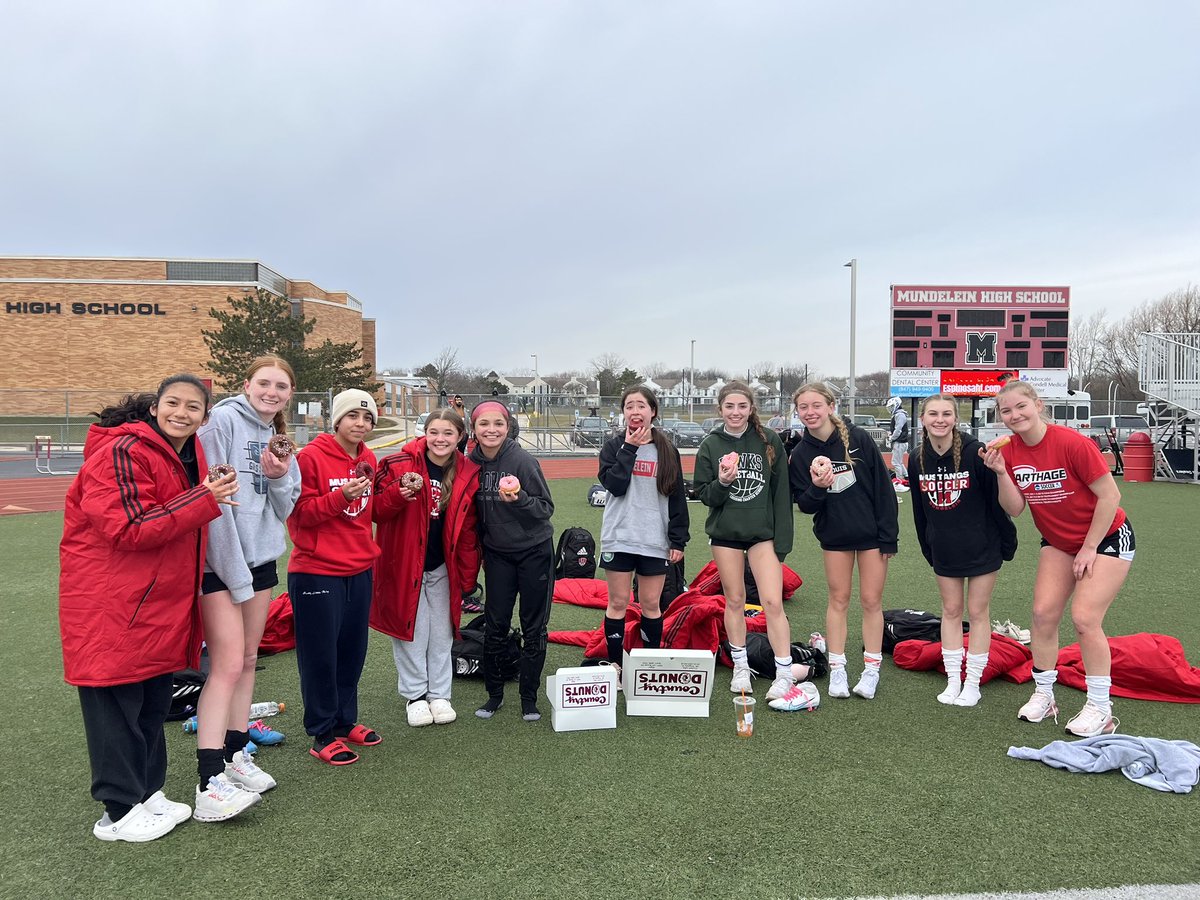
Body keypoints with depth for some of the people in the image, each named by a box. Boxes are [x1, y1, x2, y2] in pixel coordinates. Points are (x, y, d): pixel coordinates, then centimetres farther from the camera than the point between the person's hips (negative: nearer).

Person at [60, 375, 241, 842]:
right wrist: (205, 500, -24)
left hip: (159, 602, 9)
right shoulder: (121, 452, -17)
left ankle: (147, 794, 30)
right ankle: (119, 812, 16)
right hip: (109, 602, -9)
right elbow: (128, 528, -23)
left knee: (153, 702, 16)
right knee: (117, 703, 2)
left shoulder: (190, 455, 10)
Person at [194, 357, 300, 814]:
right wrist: (236, 572, -17)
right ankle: (210, 777, -7)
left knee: (248, 660, 13)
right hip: (219, 559, -7)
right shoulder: (223, 421, -11)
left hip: (261, 557, 7)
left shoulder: (278, 437, 11)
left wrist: (279, 479, -11)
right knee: (228, 664, -11)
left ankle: (235, 753, 25)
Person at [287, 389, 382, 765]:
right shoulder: (312, 456, -11)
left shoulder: (368, 459, 10)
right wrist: (341, 496, -25)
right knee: (321, 654, 2)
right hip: (317, 571, -7)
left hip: (360, 570, 7)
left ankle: (345, 721, 29)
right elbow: (300, 513, -13)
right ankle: (324, 735, 15)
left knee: (352, 650, 14)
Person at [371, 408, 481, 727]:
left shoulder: (469, 474, -1)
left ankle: (439, 695, 28)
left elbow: (469, 530, 4)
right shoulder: (400, 465, -11)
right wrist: (399, 495, -29)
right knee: (410, 631, 6)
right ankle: (415, 695, 24)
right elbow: (376, 511, -9)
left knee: (441, 632, 13)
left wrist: (468, 574, 4)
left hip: (443, 568, 3)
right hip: (404, 565, -3)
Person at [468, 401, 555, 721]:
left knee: (533, 627, 5)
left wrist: (519, 500, -31)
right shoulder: (471, 463, -4)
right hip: (497, 554, 3)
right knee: (495, 625, 6)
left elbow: (547, 508, -14)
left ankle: (529, 697, 19)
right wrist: (480, 548, 9)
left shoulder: (524, 461, -18)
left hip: (534, 552, -3)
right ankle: (494, 693, 23)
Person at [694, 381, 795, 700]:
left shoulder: (769, 440, -3)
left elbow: (781, 491, -2)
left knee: (772, 602, -8)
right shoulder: (710, 445, -1)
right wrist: (721, 483, -20)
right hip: (725, 533, 1)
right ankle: (741, 667, 24)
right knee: (734, 600, 10)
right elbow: (702, 494, 1)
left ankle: (784, 674, 2)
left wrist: (783, 537, -6)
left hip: (763, 532, -1)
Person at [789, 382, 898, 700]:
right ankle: (837, 669, 18)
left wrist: (889, 536, -9)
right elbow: (804, 504, -2)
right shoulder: (801, 453, -4)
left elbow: (883, 487, -9)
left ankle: (871, 670, 18)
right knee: (839, 599, 10)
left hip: (871, 533, -2)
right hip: (834, 535, 2)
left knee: (871, 600, 5)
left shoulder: (858, 439, -12)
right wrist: (816, 488, -25)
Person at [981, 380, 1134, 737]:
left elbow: (1110, 496, -20)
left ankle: (1100, 709, 2)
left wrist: (1089, 548, -16)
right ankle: (1043, 696, 14)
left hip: (1107, 537, -6)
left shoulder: (1072, 443, -25)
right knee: (1043, 612, -1)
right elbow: (1015, 509, -8)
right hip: (1058, 542, 6)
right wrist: (1002, 473, -24)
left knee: (1084, 617, -13)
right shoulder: (1009, 451, -7)